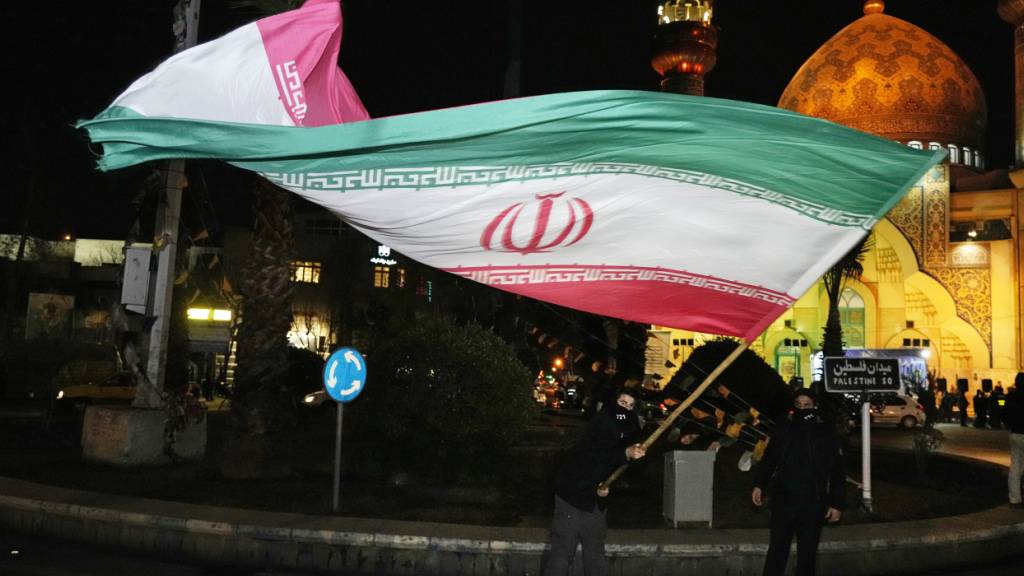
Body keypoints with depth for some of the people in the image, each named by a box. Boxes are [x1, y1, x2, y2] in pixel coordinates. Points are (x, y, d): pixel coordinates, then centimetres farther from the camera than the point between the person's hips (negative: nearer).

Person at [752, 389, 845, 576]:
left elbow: (837, 472, 0)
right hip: (783, 501, 1)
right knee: (777, 550, 3)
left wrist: (837, 504, -3)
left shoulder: (826, 434, -1)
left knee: (807, 553, 11)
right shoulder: (783, 429, 2)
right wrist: (759, 485, 5)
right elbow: (768, 459, 11)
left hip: (813, 504, 0)